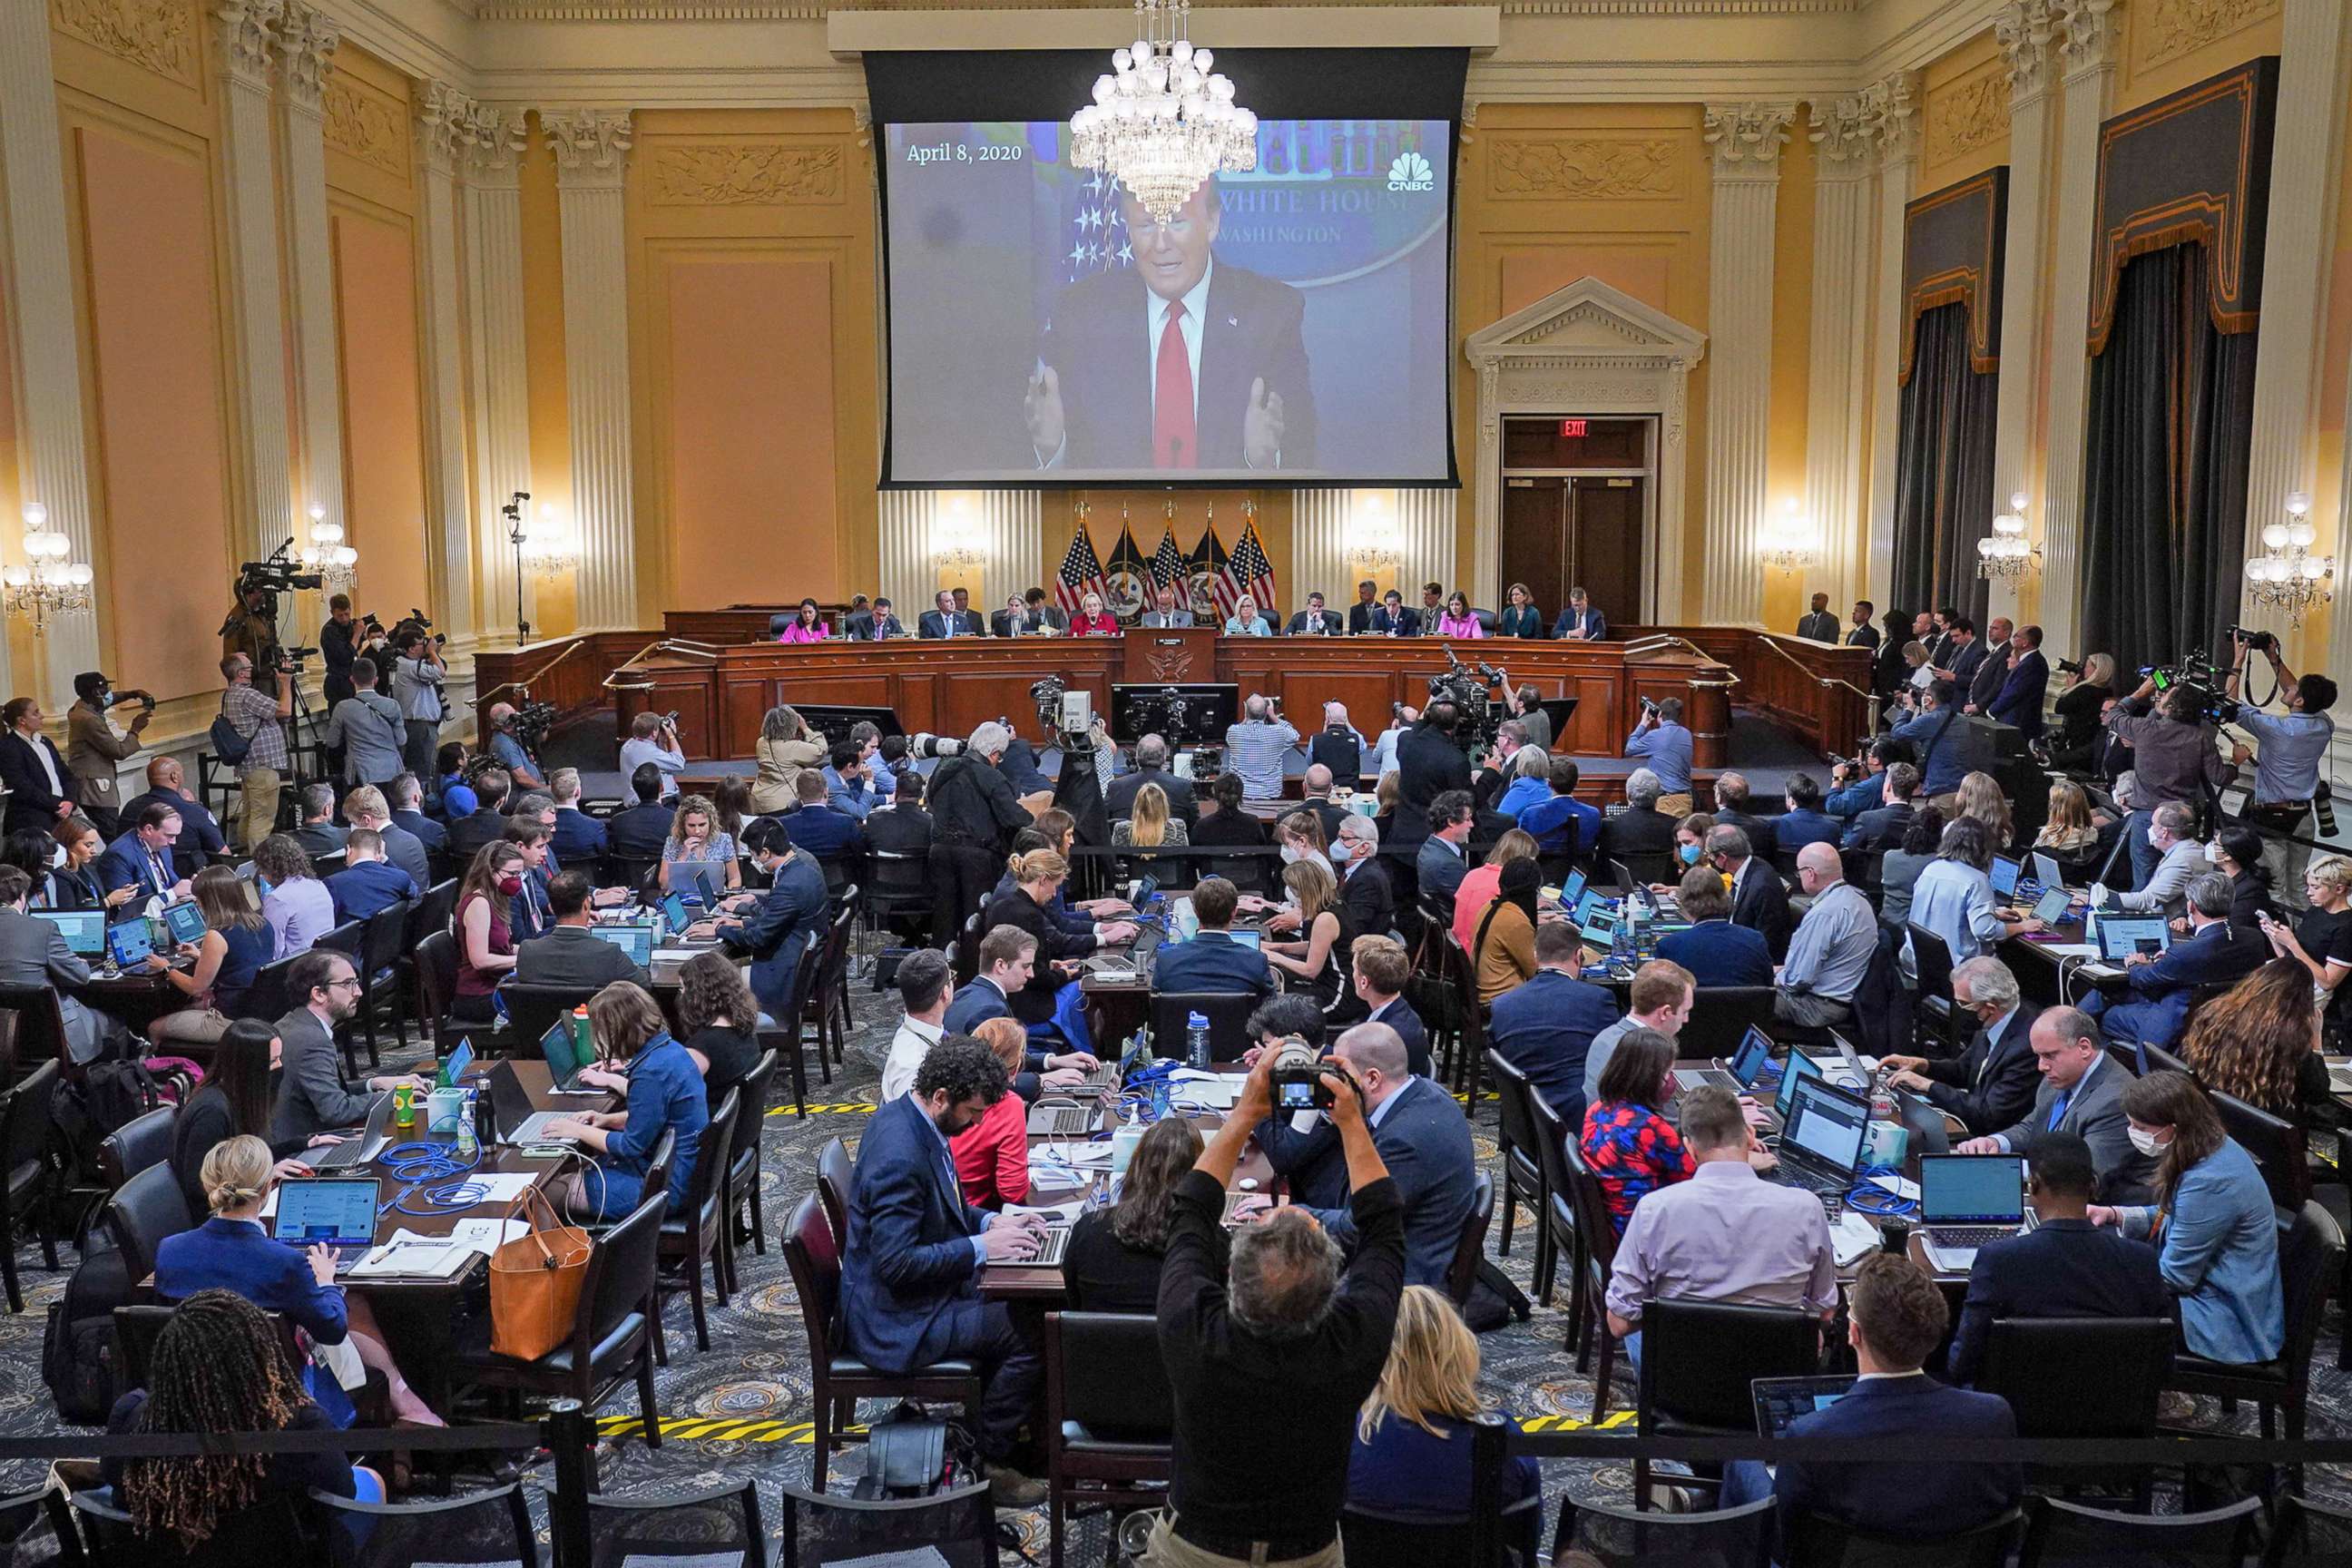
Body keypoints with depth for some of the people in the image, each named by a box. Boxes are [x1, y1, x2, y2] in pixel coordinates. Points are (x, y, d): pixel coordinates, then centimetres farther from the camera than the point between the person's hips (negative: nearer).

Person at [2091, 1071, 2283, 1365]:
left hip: (2230, 1321, -10)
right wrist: (2115, 1214, 1)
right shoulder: (2212, 1146, -1)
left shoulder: (2208, 1182, -31)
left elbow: (2174, 1275, -22)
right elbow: (2174, 1217, 16)